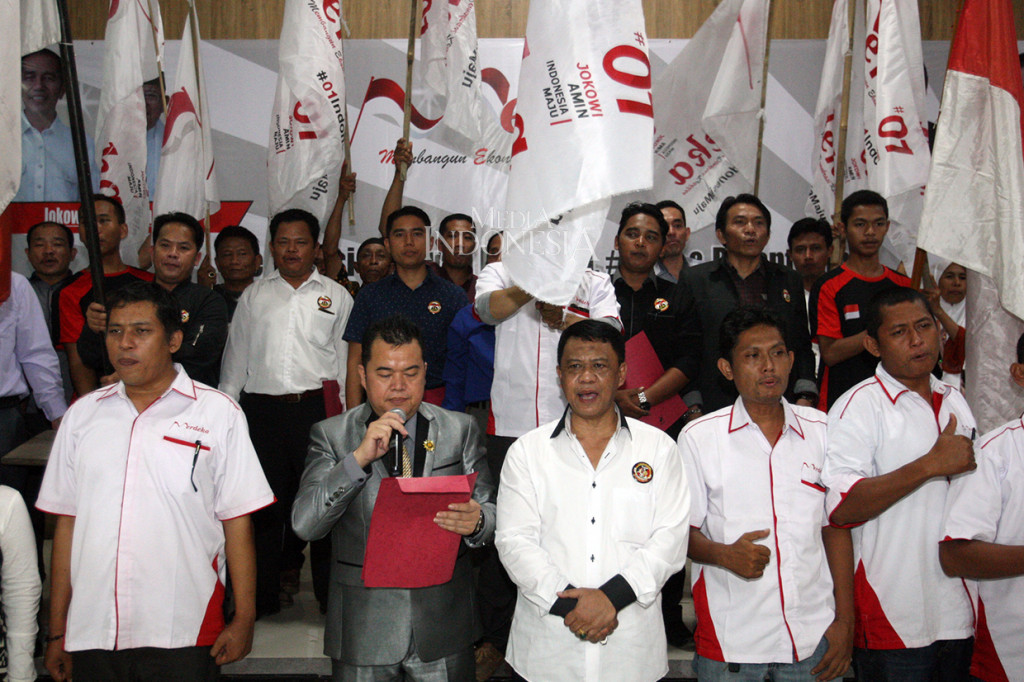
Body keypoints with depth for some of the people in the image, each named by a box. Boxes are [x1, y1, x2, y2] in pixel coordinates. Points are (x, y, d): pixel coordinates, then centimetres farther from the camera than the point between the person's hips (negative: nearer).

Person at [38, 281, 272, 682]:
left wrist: (243, 620, -5)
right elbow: (66, 522, 10)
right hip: (92, 633, 3)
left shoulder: (218, 413, 0)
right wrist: (57, 632, 9)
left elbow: (237, 521, -2)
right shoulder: (82, 415, 9)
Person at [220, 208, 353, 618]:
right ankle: (265, 593, 17)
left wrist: (344, 413, 2)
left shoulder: (336, 296, 11)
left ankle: (331, 592, 8)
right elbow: (235, 358, 16)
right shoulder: (254, 297, 16)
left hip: (317, 407, -2)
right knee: (265, 502, 5)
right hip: (262, 409, 2)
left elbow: (346, 360, 9)